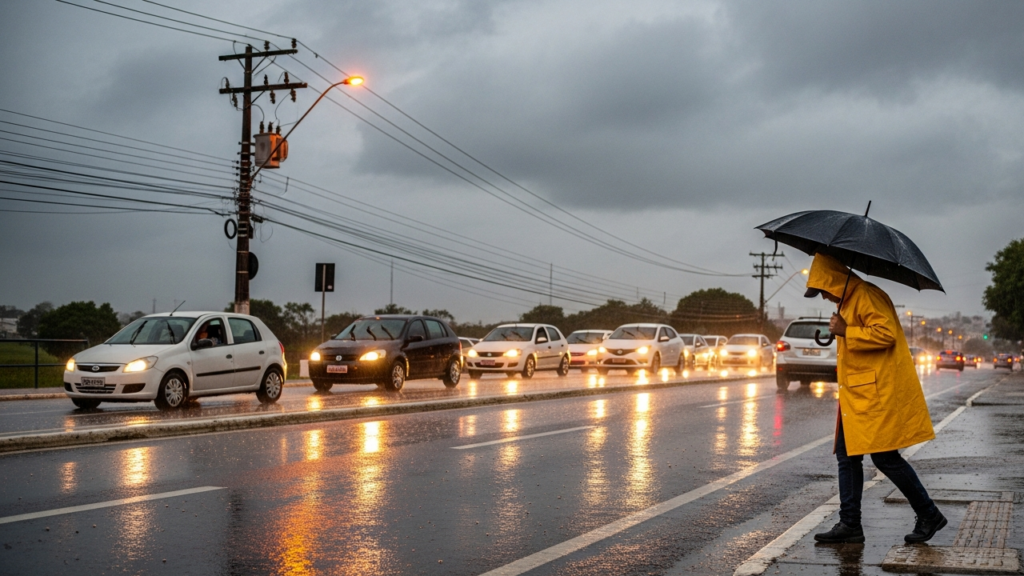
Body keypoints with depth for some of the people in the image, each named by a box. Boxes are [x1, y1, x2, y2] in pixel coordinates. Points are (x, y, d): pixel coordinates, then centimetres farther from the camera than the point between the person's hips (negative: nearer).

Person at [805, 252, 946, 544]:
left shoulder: (866, 296, -14)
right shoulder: (850, 301, 19)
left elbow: (886, 333, -25)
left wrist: (846, 331, -21)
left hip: (879, 394, -11)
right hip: (858, 397, 11)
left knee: (885, 457, -8)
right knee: (847, 455, 7)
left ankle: (929, 516, 6)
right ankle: (850, 525, 10)